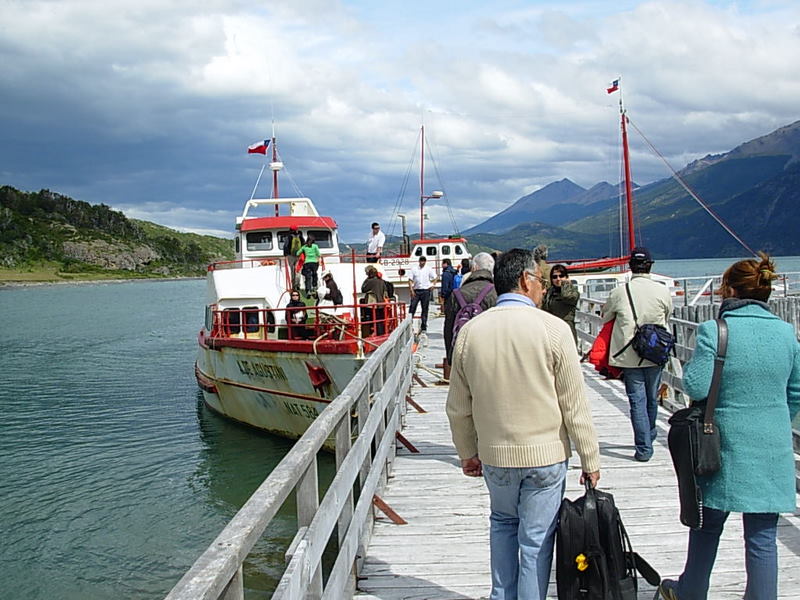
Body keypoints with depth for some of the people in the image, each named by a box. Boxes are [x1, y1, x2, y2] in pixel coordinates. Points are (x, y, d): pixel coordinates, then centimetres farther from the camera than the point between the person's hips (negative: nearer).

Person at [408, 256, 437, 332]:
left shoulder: (428, 269, 5)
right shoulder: (414, 269, 5)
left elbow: (434, 277, 14)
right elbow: (410, 280, 3)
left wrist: (432, 285, -1)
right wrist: (411, 290, -6)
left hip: (425, 291, 0)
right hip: (416, 291, 0)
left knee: (425, 309, 4)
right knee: (412, 307, -7)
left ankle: (424, 326, 11)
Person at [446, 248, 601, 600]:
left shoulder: (470, 331, -4)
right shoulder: (553, 329, -14)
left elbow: (458, 407, 4)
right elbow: (575, 405, -10)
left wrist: (467, 453, 17)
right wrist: (590, 460, 0)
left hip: (495, 455, 4)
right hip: (546, 455, -3)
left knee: (502, 523, 25)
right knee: (537, 539, 9)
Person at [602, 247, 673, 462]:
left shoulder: (619, 292, -8)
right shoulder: (662, 291, -5)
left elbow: (605, 317, 8)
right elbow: (667, 318, 12)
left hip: (629, 355, -2)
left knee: (637, 400, 1)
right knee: (652, 398, 18)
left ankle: (644, 448, -2)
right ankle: (649, 438, 36)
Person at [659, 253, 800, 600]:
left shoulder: (714, 331, -13)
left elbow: (696, 387, -17)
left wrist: (690, 365, 3)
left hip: (727, 447, -2)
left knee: (707, 526, 16)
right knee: (763, 538, 9)